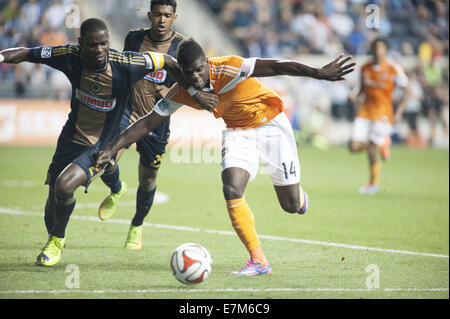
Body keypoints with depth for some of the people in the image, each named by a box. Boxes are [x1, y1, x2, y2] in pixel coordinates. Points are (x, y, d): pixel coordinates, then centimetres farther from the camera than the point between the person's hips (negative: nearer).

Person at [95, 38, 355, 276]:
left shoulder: (228, 68, -31)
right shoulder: (181, 94, -16)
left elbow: (275, 67, -38)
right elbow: (147, 124, -9)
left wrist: (318, 73, -47)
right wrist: (113, 148, -17)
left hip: (271, 124, -3)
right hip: (238, 131, 3)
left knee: (291, 205, 1)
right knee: (232, 190, -23)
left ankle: (300, 196, 43)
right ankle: (259, 261, -13)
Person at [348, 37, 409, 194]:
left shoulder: (393, 69, -7)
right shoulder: (365, 68, 7)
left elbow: (406, 91, -3)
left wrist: (399, 112, -12)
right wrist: (357, 97, -2)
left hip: (383, 112, -5)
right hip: (365, 110, 5)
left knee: (372, 151, -6)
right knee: (354, 147, -7)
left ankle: (374, 183, 16)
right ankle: (382, 143, 21)